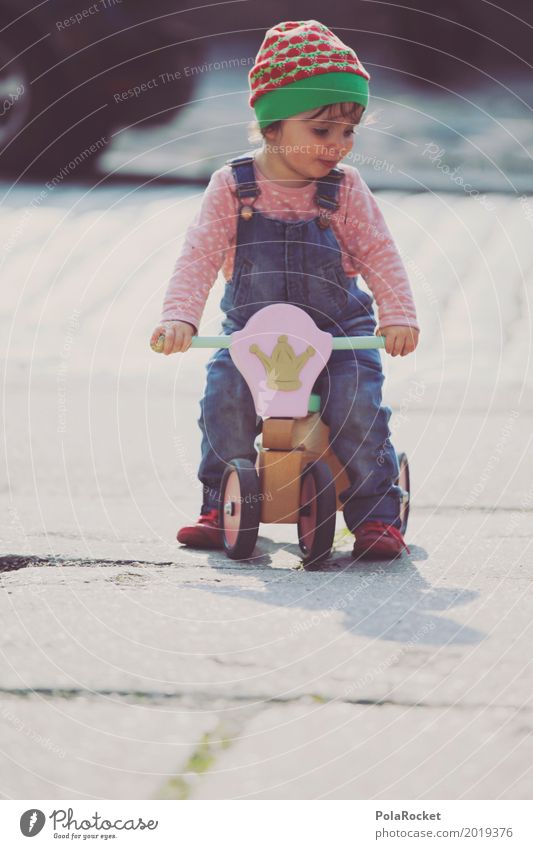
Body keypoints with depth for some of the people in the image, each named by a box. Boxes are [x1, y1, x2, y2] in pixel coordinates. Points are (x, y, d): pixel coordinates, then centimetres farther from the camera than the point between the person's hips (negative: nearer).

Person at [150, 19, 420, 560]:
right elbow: (200, 256, -8)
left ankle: (377, 515, -6)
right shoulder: (232, 187, -5)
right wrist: (179, 316, -21)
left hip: (339, 332, -1)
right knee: (225, 400, -21)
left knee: (358, 407, -22)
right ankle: (221, 506, -1)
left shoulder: (346, 190, -3)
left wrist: (399, 316, -18)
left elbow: (379, 255, -4)